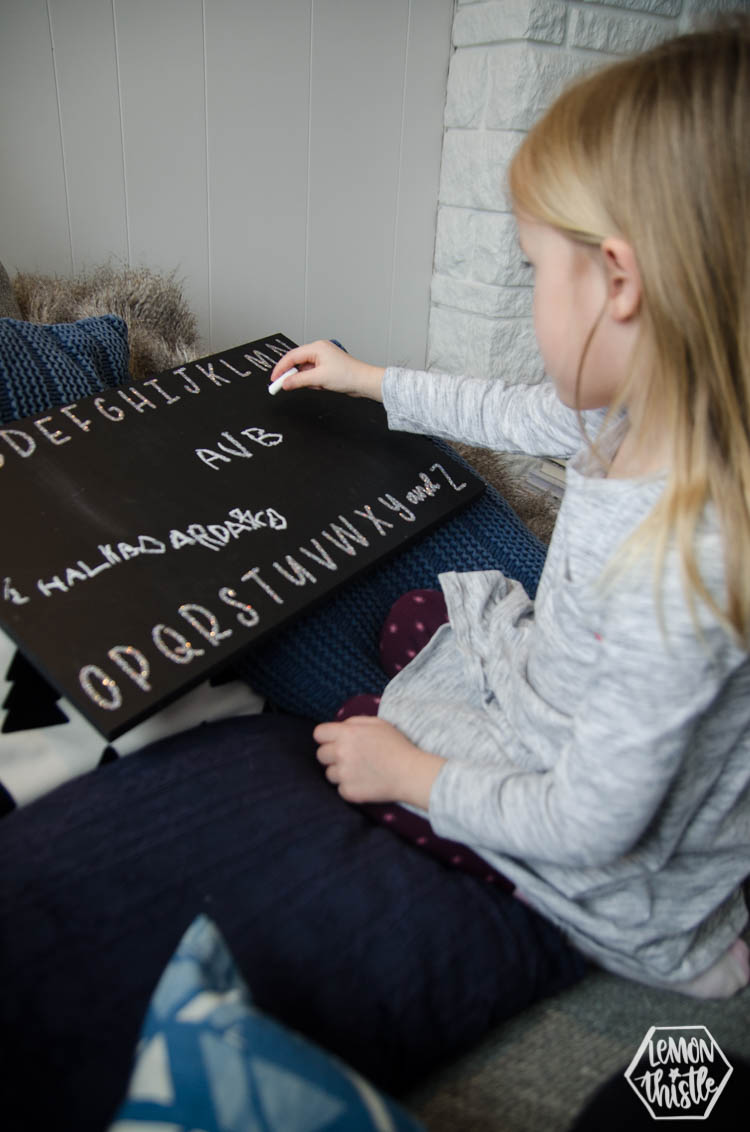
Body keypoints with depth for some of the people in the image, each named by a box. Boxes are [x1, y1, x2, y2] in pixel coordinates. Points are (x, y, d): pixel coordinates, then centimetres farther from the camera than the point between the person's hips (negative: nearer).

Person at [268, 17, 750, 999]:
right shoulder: (646, 408, -15)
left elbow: (587, 829, -30)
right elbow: (512, 413, 6)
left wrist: (411, 773, -16)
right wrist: (365, 378, 18)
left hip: (617, 869, -8)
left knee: (357, 743, 6)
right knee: (408, 618, 18)